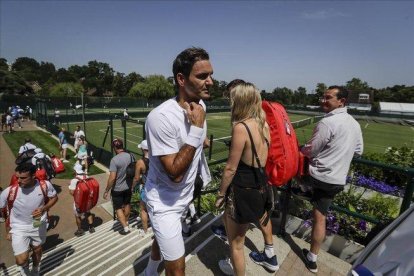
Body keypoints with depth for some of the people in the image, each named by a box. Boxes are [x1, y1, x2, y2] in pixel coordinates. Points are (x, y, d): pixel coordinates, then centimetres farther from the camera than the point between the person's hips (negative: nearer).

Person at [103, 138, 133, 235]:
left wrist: (106, 190, -12)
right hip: (128, 186, 6)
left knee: (118, 208, 12)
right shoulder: (130, 156, -7)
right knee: (127, 204, 24)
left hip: (117, 189, -5)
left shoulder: (114, 160, -24)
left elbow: (112, 178, -25)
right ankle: (126, 222, 44)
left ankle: (125, 228, 15)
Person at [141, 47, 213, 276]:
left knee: (163, 238, 31)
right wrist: (196, 129, -34)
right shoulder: (161, 117, -31)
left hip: (185, 196, 7)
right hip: (164, 201, -7)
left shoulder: (200, 106, -6)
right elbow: (175, 173, -31)